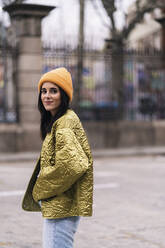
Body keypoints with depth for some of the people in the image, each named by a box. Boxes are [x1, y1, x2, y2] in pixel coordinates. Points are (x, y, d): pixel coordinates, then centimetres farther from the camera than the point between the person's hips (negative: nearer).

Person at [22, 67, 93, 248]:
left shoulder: (65, 123, -16)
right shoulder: (55, 121, 15)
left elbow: (71, 164, -26)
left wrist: (41, 190, -13)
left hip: (62, 207, -10)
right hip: (54, 206, 10)